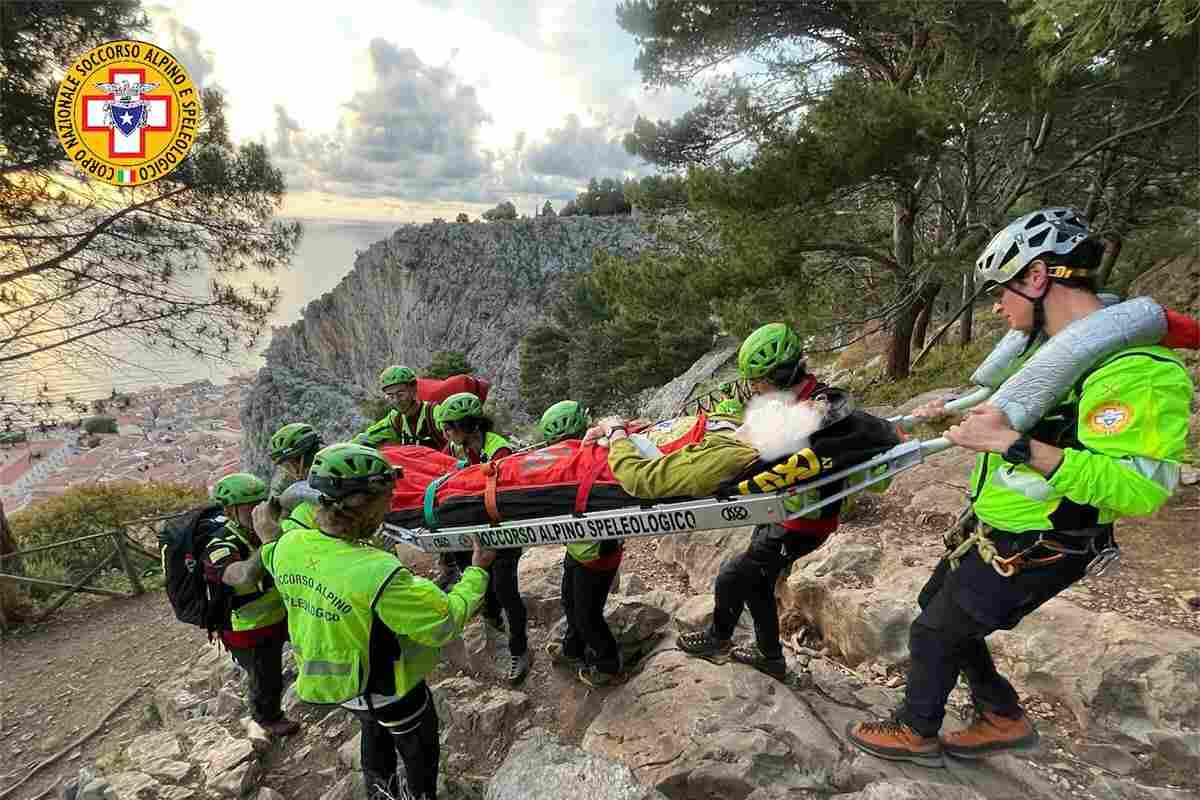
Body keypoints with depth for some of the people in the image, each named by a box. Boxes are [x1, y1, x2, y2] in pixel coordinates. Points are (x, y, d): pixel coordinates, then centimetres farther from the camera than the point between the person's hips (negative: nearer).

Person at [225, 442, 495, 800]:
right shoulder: (377, 573, -41)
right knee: (420, 753, 24)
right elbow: (445, 622, -31)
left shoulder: (288, 546, -21)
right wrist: (477, 571, -18)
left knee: (375, 736, 35)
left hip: (331, 679, 6)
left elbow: (264, 557, 7)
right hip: (390, 691, -6)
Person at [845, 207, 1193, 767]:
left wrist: (1016, 445, -40)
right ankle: (1002, 717, 39)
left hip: (1032, 551, -9)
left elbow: (1139, 490, -33)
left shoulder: (1136, 365, -26)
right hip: (995, 530, 9)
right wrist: (955, 412, 10)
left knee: (934, 634, 6)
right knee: (938, 605, 23)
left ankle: (914, 731, 31)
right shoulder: (1053, 346, 5)